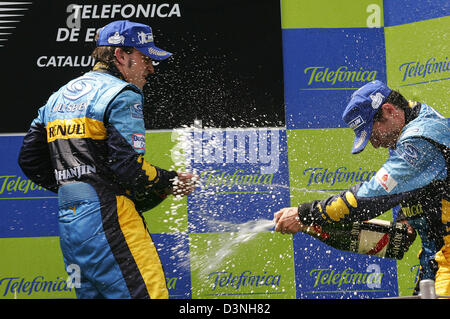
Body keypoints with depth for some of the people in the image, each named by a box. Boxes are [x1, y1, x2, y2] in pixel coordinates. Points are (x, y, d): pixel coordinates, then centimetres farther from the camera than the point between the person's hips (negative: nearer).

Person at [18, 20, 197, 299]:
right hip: (107, 215, -9)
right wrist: (172, 182, -2)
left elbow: (30, 160, 20)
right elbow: (127, 165, -16)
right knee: (148, 293, -12)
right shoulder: (123, 95, -5)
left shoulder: (59, 96, 21)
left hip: (67, 219, 9)